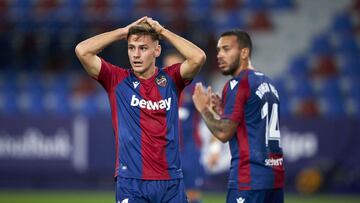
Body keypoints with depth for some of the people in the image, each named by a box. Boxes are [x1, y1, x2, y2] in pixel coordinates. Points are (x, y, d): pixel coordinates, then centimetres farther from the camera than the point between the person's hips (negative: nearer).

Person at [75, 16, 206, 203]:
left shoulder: (171, 79, 7)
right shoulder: (117, 80, 4)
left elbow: (198, 57, -11)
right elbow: (82, 51, -7)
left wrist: (162, 31, -2)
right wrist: (123, 32, -1)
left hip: (171, 182, 1)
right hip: (131, 182, -1)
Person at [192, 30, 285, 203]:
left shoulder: (238, 84, -9)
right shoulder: (267, 83, 17)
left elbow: (224, 133, -13)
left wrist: (204, 109, 1)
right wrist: (223, 111, 18)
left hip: (250, 178, -9)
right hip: (275, 175, 9)